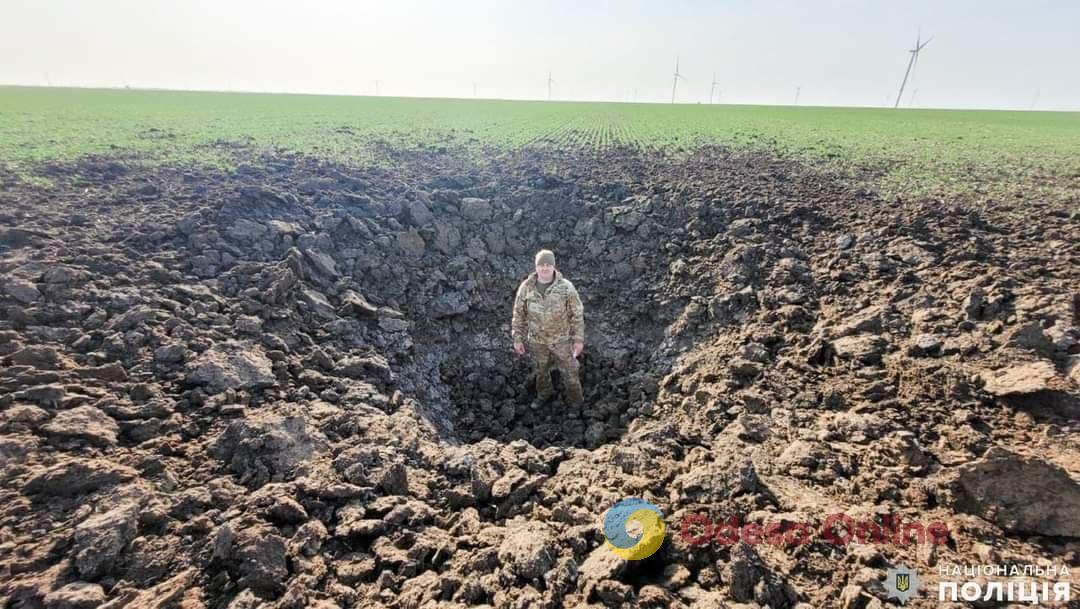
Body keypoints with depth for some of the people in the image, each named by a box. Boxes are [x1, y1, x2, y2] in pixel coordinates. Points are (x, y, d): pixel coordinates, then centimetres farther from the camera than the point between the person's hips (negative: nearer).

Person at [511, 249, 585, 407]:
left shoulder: (566, 287, -22)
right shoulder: (526, 287, -16)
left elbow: (577, 314, -12)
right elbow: (519, 313, -5)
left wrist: (579, 339, -9)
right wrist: (517, 339, -4)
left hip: (561, 339, -2)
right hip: (537, 340, 2)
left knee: (569, 370, 16)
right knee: (540, 370, 24)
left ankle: (575, 400, 44)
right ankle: (544, 394, 54)